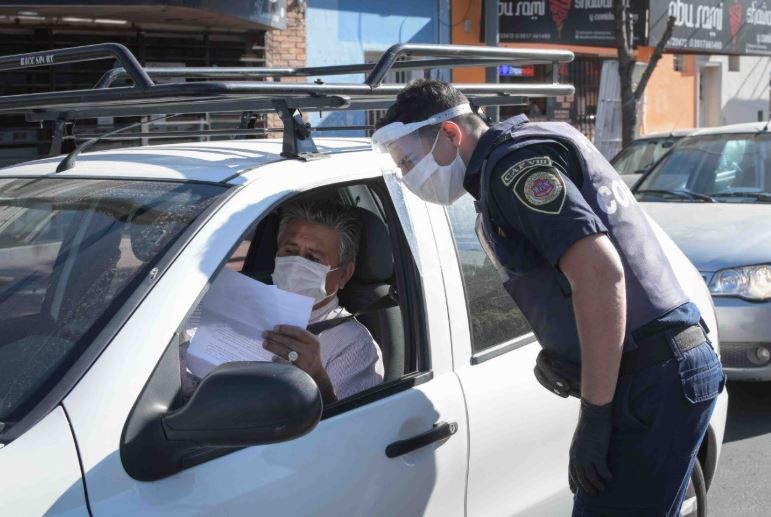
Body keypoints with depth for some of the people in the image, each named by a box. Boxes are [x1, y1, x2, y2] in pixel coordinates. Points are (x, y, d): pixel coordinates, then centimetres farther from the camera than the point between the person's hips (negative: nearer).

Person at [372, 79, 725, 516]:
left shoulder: (511, 161, -12)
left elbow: (600, 273, -24)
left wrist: (594, 414, -20)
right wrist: (557, 353, 7)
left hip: (652, 381, -10)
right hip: (666, 366, 10)